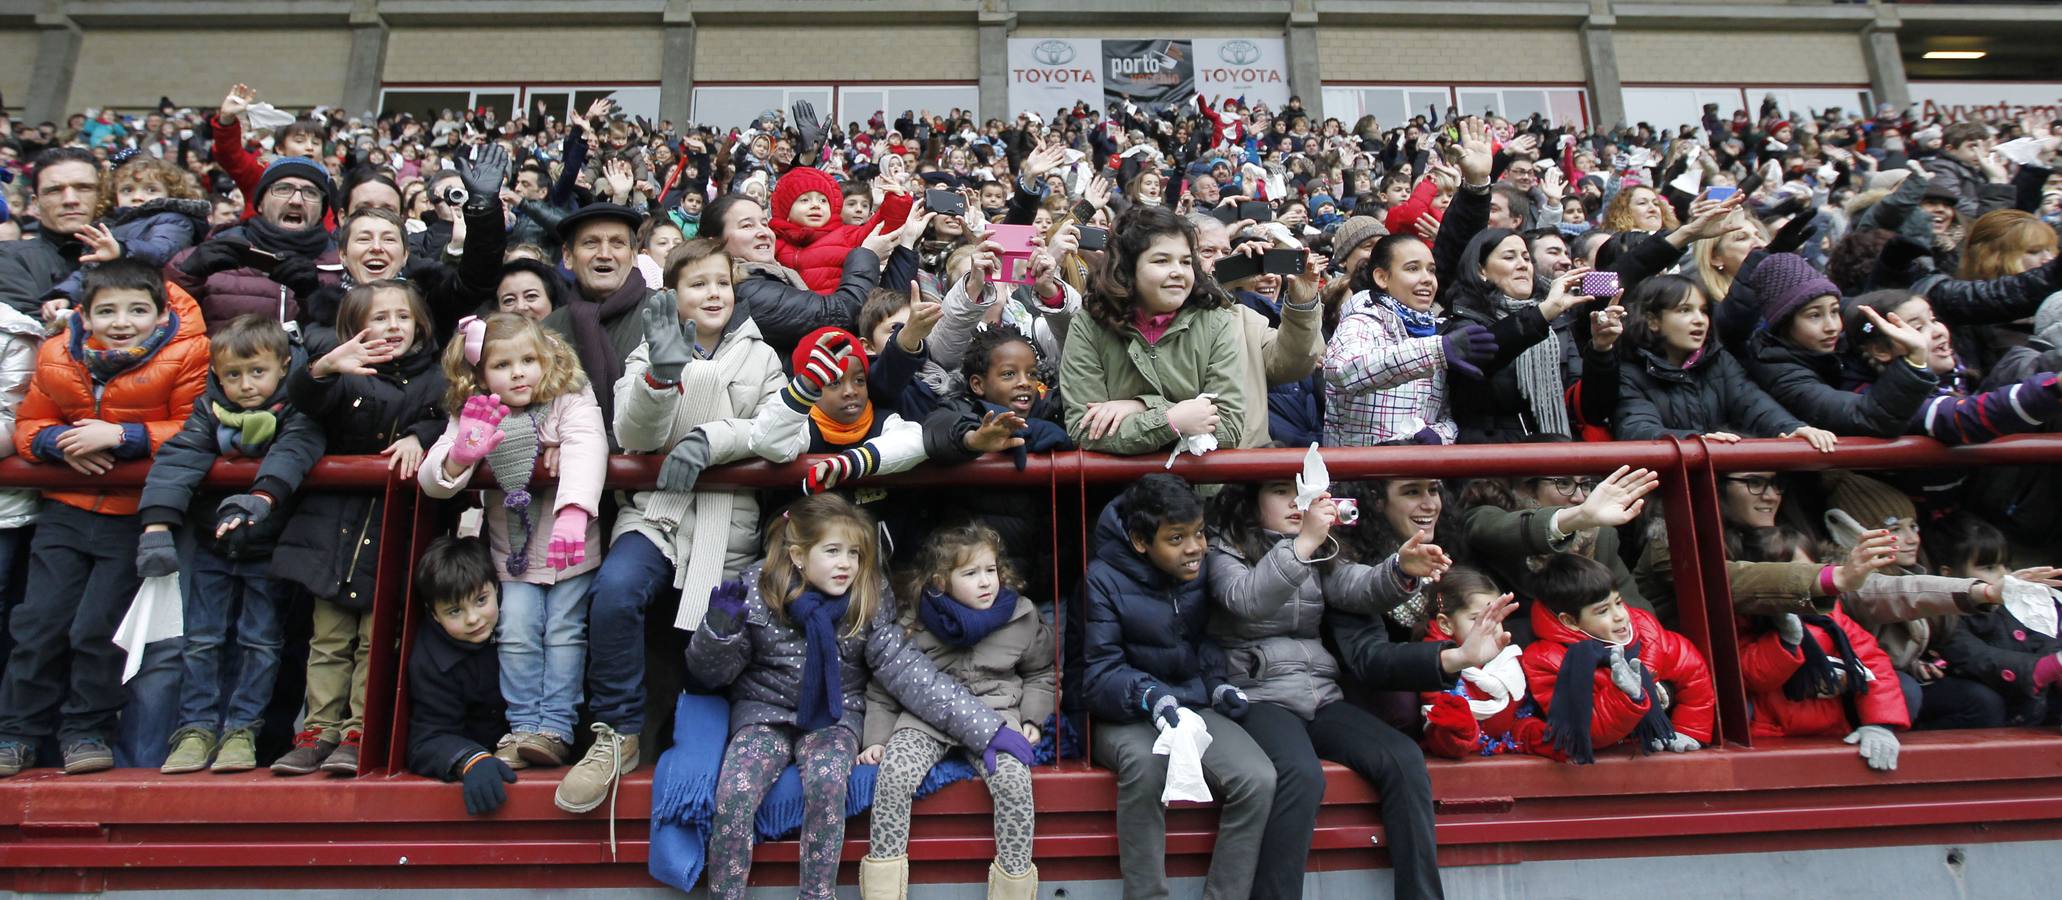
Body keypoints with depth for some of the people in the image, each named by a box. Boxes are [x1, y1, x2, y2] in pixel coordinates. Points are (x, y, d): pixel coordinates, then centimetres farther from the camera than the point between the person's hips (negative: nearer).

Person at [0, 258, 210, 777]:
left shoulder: (186, 355, -13)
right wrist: (61, 443, -12)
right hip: (68, 509, 4)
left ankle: (85, 730, 14)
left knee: (97, 626, -5)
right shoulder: (57, 358, 0)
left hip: (137, 515, -4)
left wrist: (121, 436, -23)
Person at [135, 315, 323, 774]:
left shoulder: (296, 412, -12)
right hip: (212, 546, 3)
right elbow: (177, 459, -16)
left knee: (261, 641, 3)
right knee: (201, 640, 6)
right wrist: (158, 522, -31)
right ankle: (196, 728, 15)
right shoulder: (209, 411, -4)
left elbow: (293, 453, -32)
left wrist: (263, 496, -51)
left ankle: (242, 729, 12)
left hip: (268, 550, -3)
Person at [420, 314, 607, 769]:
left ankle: (556, 728, 0)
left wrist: (573, 513, -46)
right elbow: (432, 481, -6)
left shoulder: (571, 403, -10)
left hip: (570, 551, -3)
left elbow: (585, 451, -29)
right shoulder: (472, 417, 2)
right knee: (517, 632, -2)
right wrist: (461, 454, -30)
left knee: (564, 631, -5)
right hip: (514, 555, 3)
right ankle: (522, 727, 7)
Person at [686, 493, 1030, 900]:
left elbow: (907, 669, -13)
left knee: (827, 782, -29)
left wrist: (985, 727, -21)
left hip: (836, 715, 0)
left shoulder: (870, 599, -9)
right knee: (734, 791, -25)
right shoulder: (755, 592, -10)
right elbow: (711, 672, -2)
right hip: (765, 712, 0)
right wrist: (720, 628, -25)